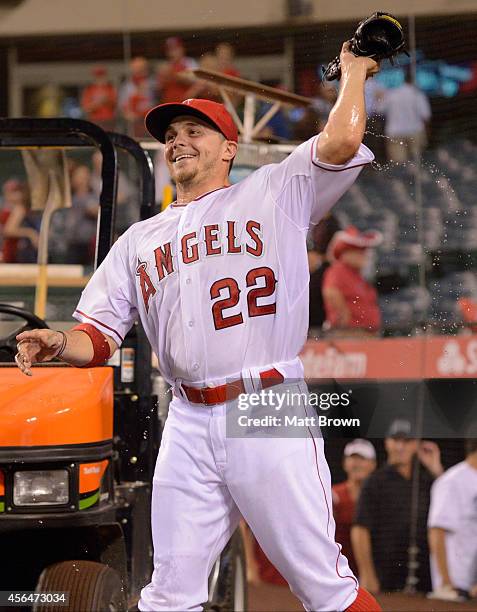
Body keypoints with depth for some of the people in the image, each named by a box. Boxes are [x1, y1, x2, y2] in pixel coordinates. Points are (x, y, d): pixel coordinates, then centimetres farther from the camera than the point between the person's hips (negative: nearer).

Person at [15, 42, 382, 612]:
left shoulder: (275, 193, 9)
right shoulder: (139, 240, 22)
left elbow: (341, 142, -7)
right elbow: (100, 338, 17)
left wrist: (353, 71, 7)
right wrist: (60, 343, -4)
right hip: (188, 423, 5)